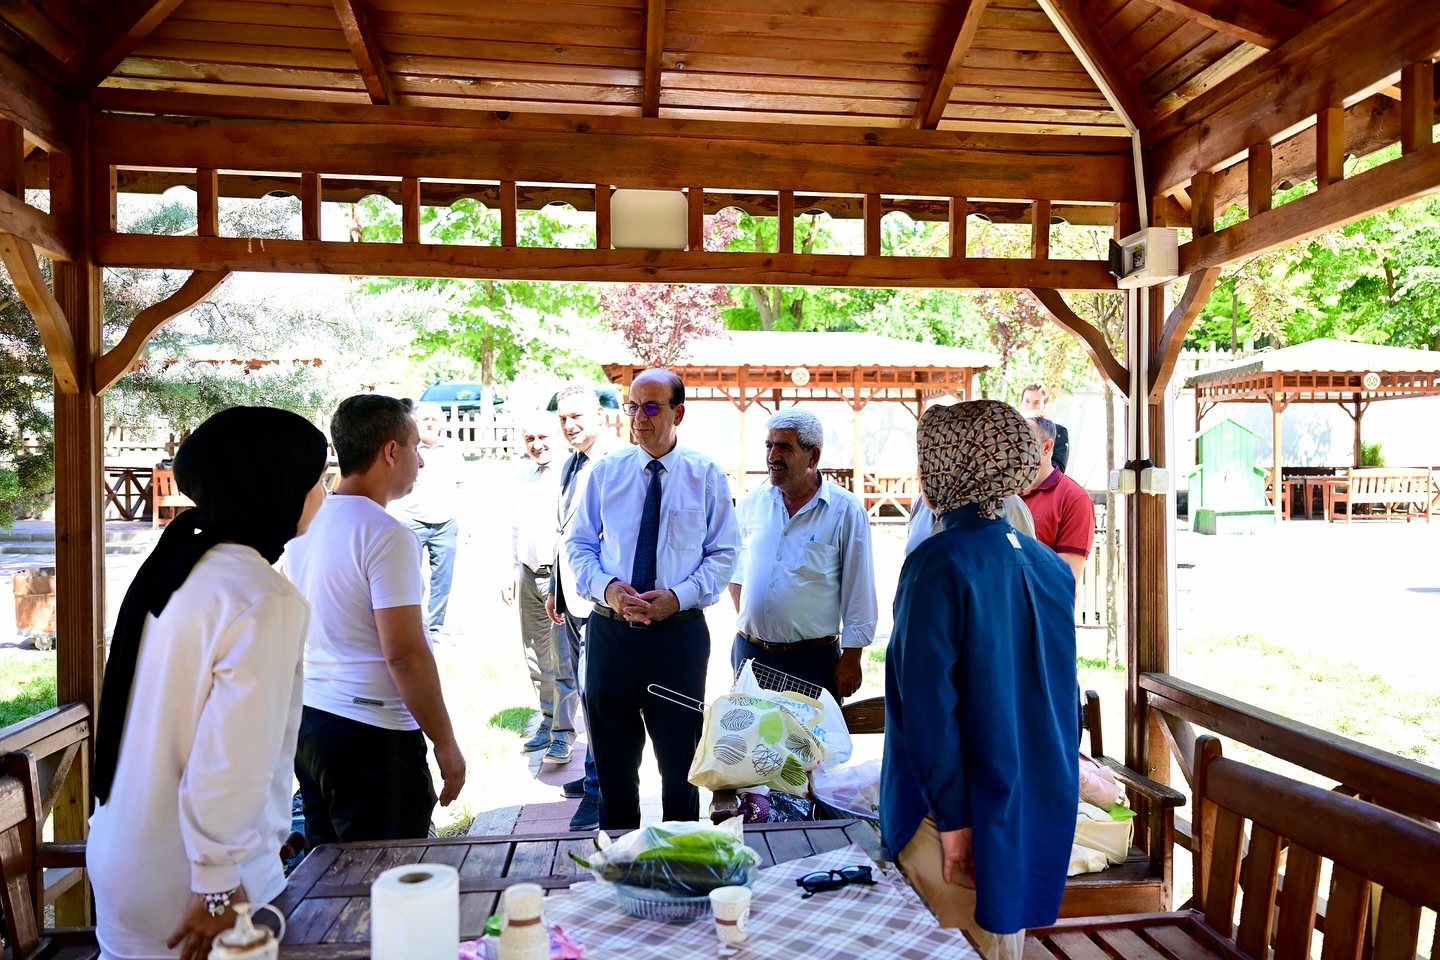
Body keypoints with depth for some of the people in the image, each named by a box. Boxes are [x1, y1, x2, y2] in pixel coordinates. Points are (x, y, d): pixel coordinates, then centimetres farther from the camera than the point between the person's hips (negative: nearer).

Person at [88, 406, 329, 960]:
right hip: (182, 882, -8)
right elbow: (231, 765, -25)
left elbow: (168, 725, 8)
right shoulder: (265, 601, -24)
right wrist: (219, 886, -13)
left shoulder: (177, 565, 1)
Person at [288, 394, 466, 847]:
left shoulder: (305, 524, 7)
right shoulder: (386, 535, -18)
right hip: (371, 733, -8)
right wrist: (446, 744, -13)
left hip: (308, 719, 9)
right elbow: (404, 653, -21)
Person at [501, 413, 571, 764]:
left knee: (563, 659, -3)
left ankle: (563, 731, 8)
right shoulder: (522, 473, 11)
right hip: (527, 575, 7)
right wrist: (511, 573, 17)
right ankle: (548, 721, 27)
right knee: (535, 658, 14)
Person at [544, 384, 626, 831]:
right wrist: (555, 589, 21)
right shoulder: (571, 465, 14)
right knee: (585, 691, 18)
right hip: (572, 598, 9)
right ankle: (595, 773, 33)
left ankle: (600, 791, 10)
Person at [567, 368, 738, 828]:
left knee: (680, 760, 13)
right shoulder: (604, 472, 2)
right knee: (612, 757, 15)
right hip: (610, 631, 2)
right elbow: (578, 544, 5)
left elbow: (723, 554, -1)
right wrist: (607, 587, -15)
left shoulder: (707, 476, -2)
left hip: (680, 631, -1)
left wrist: (679, 596, -16)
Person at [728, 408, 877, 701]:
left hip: (813, 659, -4)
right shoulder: (752, 503, 2)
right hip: (749, 652, 4)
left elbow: (858, 594, -8)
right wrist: (745, 619, 5)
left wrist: (851, 658, -8)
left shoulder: (845, 511, -10)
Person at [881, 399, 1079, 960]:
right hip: (1036, 804, 7)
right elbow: (1058, 692, 10)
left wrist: (952, 815, -15)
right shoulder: (1049, 565, 2)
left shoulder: (939, 563, -19)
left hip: (957, 806, -7)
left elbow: (928, 699, -22)